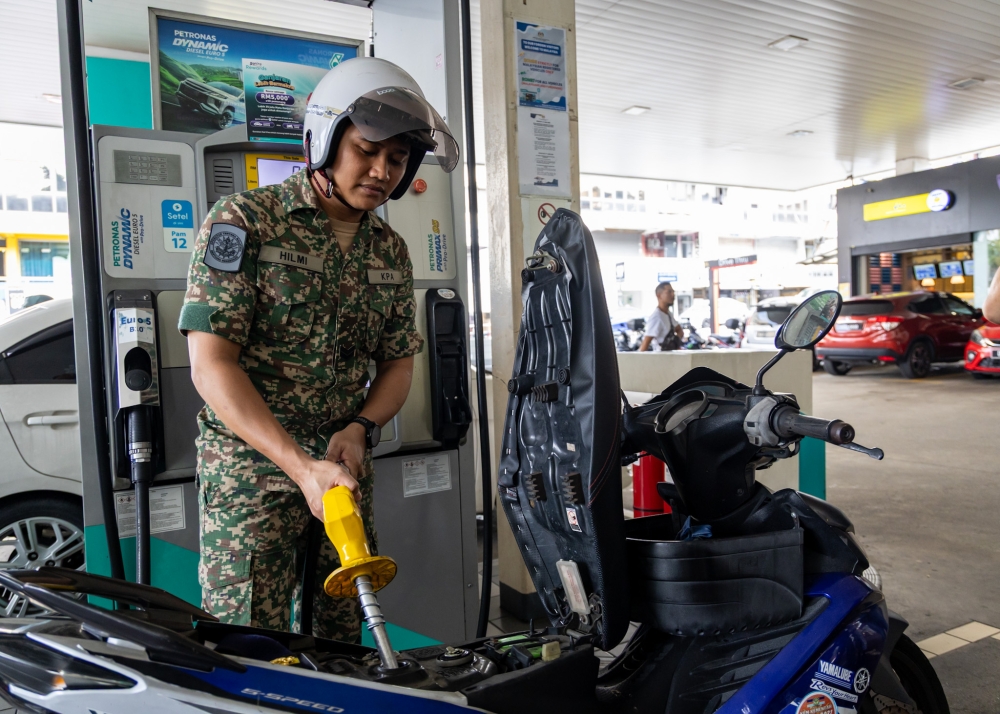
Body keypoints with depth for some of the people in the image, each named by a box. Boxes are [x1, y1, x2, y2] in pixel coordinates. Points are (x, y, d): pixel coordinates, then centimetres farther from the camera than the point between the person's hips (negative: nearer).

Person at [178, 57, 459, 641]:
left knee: (342, 640, 14)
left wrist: (360, 430, -8)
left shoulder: (391, 251, 9)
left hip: (347, 470, 5)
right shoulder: (244, 221, -8)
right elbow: (212, 364, -14)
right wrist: (301, 466, -21)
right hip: (252, 472, -5)